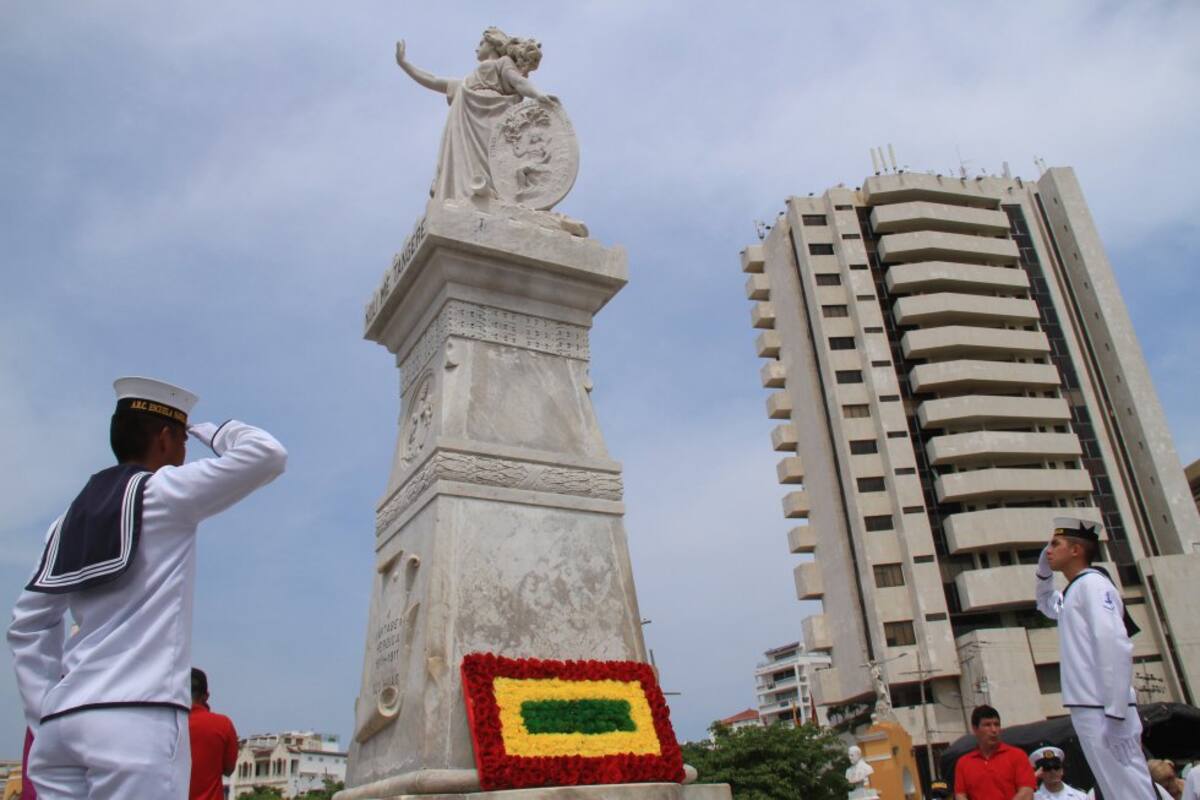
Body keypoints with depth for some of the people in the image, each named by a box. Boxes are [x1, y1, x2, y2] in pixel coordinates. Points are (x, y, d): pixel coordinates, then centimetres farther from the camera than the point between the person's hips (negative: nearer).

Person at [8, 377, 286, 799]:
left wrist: (45, 713, 17)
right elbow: (268, 453, -5)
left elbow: (28, 627, 17)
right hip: (137, 716, -7)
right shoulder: (165, 493, -1)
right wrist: (214, 433, 13)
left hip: (63, 719, 7)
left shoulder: (71, 518, 18)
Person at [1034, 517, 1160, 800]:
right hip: (1086, 711, 9)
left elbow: (1116, 648, -19)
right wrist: (1044, 569, 24)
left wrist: (1116, 714, -23)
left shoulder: (1092, 583, -9)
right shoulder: (1073, 592, 19)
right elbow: (1046, 605, 42)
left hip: (1103, 712, -9)